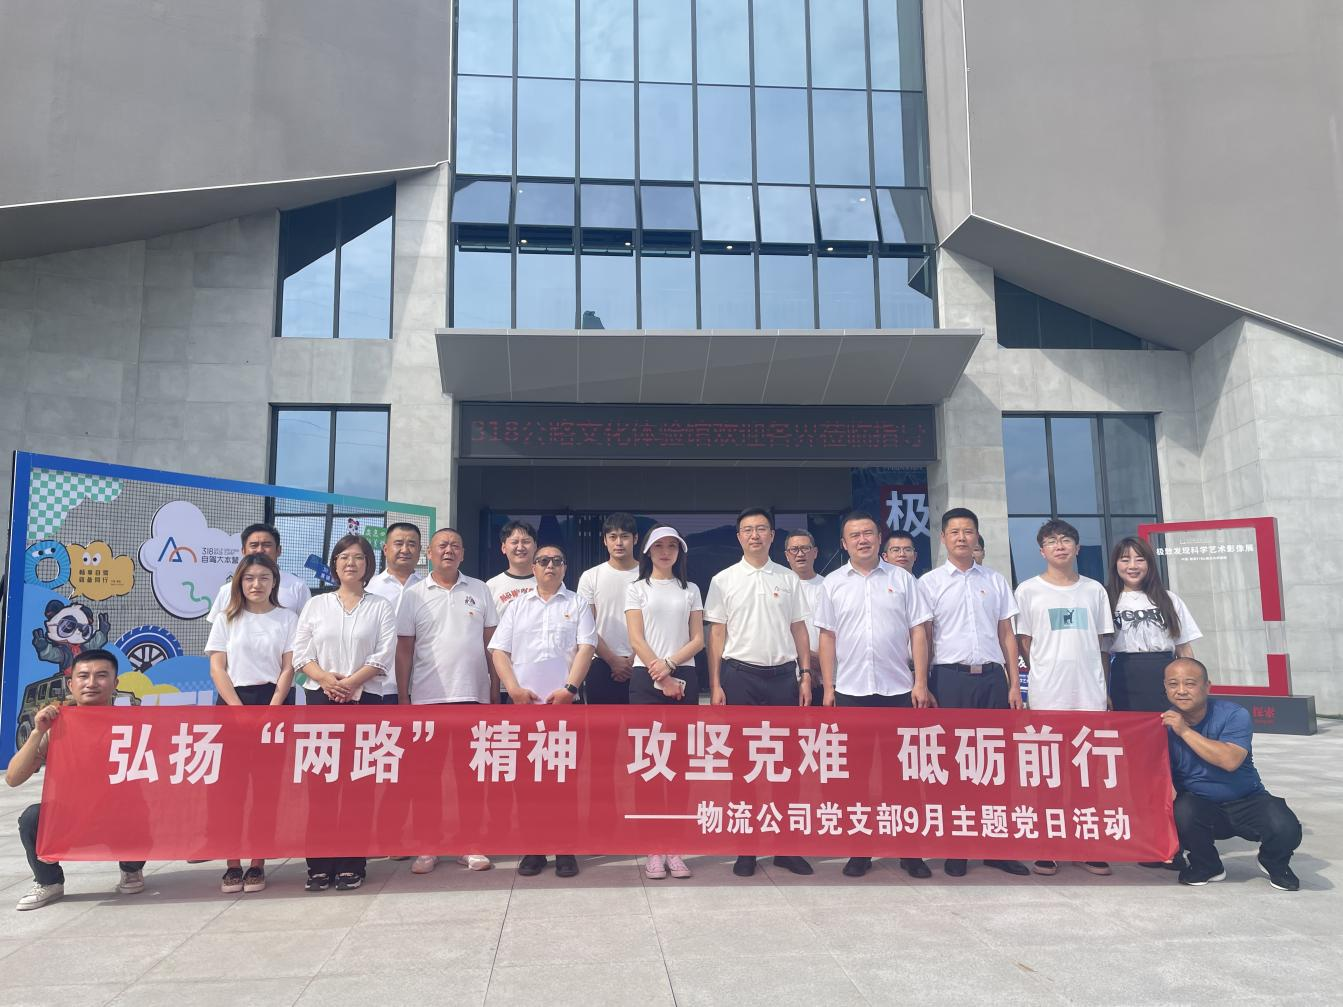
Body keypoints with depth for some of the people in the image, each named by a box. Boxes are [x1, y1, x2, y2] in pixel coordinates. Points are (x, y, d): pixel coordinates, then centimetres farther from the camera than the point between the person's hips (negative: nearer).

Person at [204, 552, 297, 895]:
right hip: (232, 703, 1)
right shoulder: (227, 619, 9)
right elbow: (217, 668, 2)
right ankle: (232, 865, 2)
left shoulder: (287, 619, 6)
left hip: (274, 704, -1)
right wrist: (240, 710, -10)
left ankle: (257, 864, 5)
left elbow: (288, 669, 1)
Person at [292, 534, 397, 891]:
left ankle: (352, 864, 5)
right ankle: (319, 864, 6)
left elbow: (384, 656, -3)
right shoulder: (316, 605, 12)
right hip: (321, 699, 2)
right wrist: (327, 679, -13)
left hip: (365, 700, -1)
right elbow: (300, 652, 4)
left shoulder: (380, 607, 7)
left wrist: (349, 682, -14)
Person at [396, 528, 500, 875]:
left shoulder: (480, 591, 8)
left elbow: (492, 644, 9)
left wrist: (495, 690, 5)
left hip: (474, 693, 1)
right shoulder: (413, 595, 5)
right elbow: (404, 649, 5)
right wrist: (402, 697, 0)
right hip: (428, 696, -1)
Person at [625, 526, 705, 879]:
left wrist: (669, 664, -11)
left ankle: (674, 847, 7)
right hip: (646, 679, -2)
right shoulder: (637, 589, 7)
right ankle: (653, 849, 2)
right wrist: (660, 677, -11)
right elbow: (636, 639, -2)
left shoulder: (690, 590, 12)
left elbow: (698, 639, 5)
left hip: (683, 678, 2)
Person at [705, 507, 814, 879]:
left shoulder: (788, 579, 8)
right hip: (740, 675, -1)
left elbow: (799, 629, 9)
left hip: (783, 675, 1)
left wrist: (805, 675, 2)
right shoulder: (723, 580, 4)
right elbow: (716, 633, 3)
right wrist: (715, 684, -3)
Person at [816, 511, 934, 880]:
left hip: (899, 689, 0)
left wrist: (921, 683, -3)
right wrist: (828, 687, 1)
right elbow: (827, 637, 6)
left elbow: (918, 632, 3)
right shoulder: (833, 584, 7)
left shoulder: (902, 579, 5)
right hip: (851, 691, 1)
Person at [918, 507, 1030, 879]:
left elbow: (1007, 635, 11)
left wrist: (1014, 685, 5)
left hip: (992, 677, 3)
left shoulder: (996, 581, 12)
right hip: (950, 678, -2)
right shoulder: (929, 582, 4)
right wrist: (923, 688, -4)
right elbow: (922, 638, 2)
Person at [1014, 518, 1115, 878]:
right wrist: (1046, 675, 0)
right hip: (1048, 694, -2)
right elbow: (1023, 642, 5)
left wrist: (1104, 687, 10)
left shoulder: (1094, 589, 10)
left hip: (1090, 692, 3)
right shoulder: (1028, 590, 2)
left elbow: (1101, 643, 14)